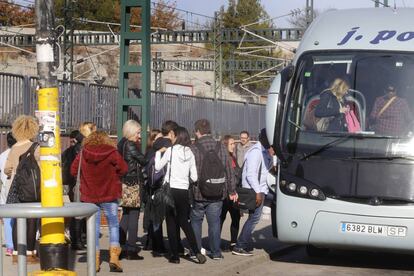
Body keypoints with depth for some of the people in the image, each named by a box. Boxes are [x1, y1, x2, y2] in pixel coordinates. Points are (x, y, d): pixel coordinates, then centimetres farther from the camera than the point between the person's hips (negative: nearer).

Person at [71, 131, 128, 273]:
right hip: (109, 194, -2)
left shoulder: (83, 154, -3)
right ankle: (114, 258, -2)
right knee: (113, 225, 9)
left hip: (89, 195, 2)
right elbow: (123, 169, -7)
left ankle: (95, 260, 8)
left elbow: (73, 170, 3)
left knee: (94, 227, 9)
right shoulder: (111, 152, -9)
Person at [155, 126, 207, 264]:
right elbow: (194, 177, 5)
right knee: (184, 222, 13)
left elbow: (158, 167, 0)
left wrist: (159, 152, 12)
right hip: (184, 190, 3)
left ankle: (175, 255, 5)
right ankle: (197, 251, 1)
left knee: (171, 222, 5)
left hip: (170, 189, -3)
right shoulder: (190, 153, 5)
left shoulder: (171, 150, -7)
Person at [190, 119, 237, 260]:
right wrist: (232, 191, 11)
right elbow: (229, 170, 5)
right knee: (214, 223, 10)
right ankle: (216, 252, 10)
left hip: (198, 194, -3)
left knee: (196, 222, 11)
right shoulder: (221, 147, 2)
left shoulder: (193, 149, -11)